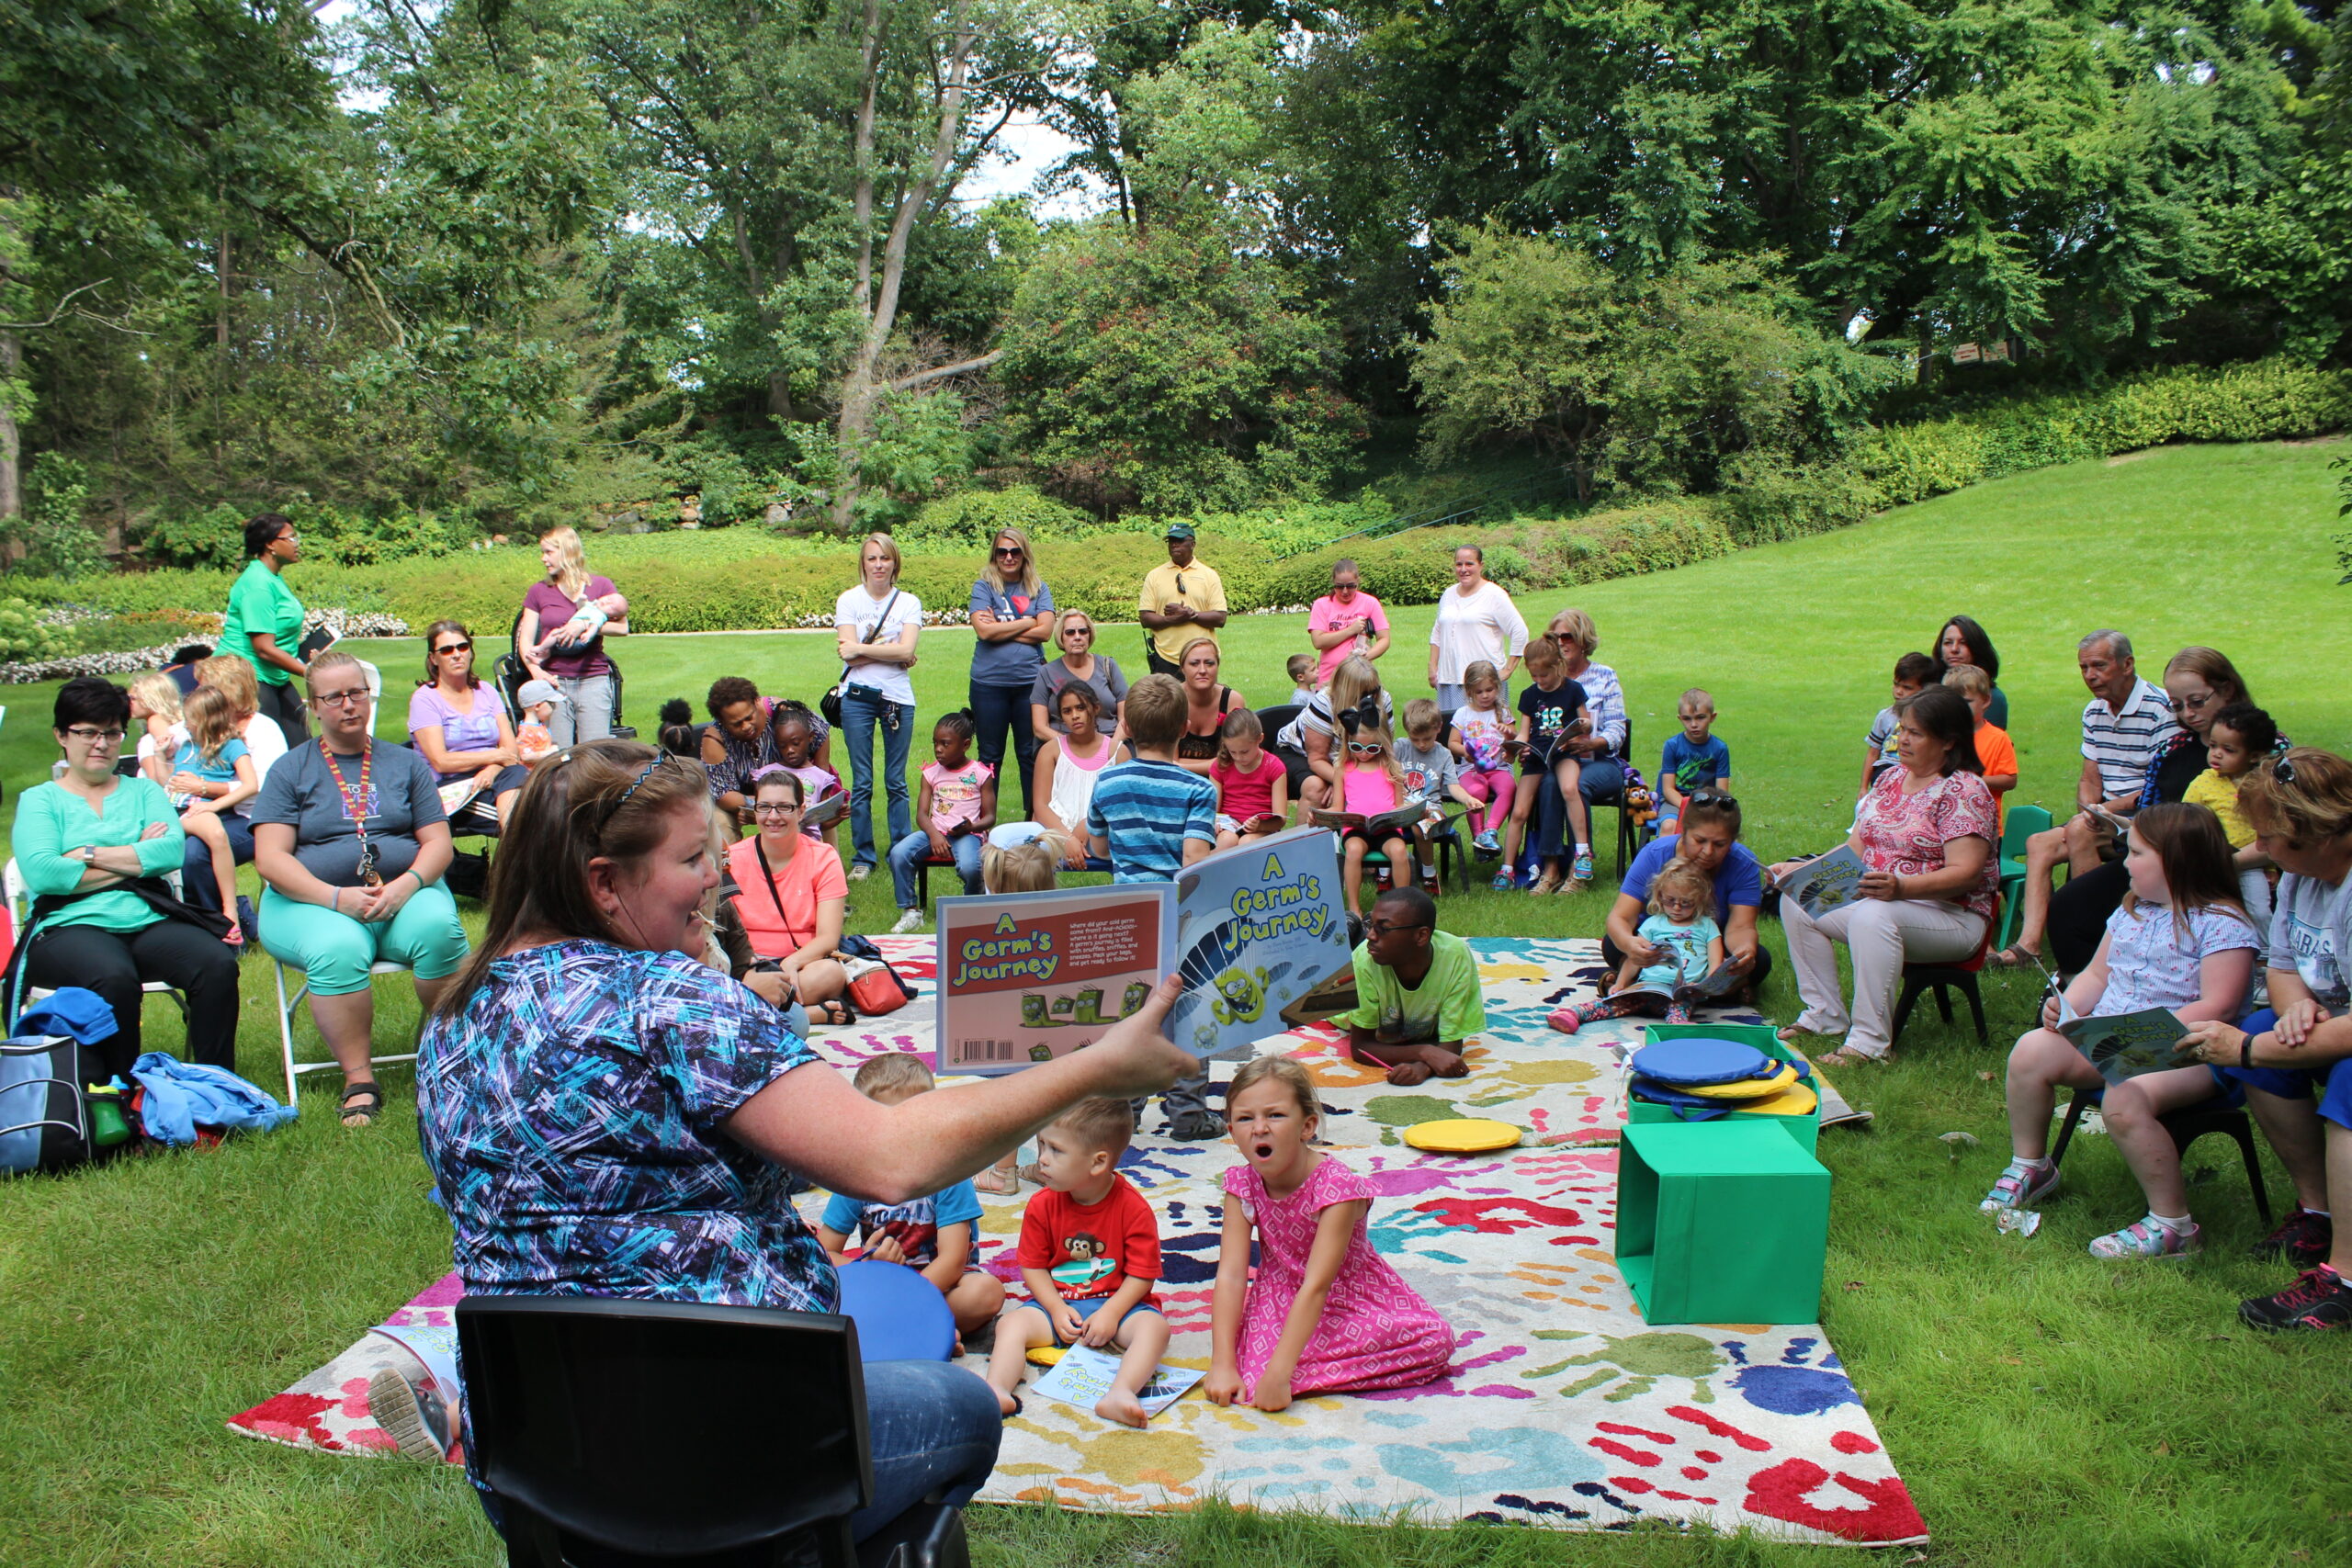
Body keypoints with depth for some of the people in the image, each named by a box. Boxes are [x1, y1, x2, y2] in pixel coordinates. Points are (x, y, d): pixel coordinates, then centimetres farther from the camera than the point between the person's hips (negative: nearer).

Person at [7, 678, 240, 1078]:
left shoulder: (144, 791, 21)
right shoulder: (39, 800, 13)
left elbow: (173, 850, 1)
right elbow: (40, 873, -7)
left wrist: (90, 855, -6)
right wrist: (136, 858, -2)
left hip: (151, 923, 3)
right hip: (71, 925, -3)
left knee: (218, 965, -28)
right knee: (114, 979, -37)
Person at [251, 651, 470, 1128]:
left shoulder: (406, 763, 16)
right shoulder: (290, 770, 10)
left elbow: (437, 841, 9)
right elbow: (271, 859, -1)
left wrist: (407, 884, -14)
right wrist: (337, 897, -16)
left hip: (404, 892, 2)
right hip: (313, 901, -1)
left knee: (439, 928, -33)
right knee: (338, 949, -37)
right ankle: (359, 1081, -28)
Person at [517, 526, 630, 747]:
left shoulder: (601, 585, 9)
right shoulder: (538, 592, 13)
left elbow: (623, 627, -2)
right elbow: (525, 639, 6)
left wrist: (585, 625, -15)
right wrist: (536, 671, -12)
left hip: (593, 680, -1)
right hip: (554, 681, 1)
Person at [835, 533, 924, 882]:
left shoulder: (909, 603, 6)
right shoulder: (849, 600, 3)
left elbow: (906, 649, -9)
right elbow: (847, 653, -8)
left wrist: (862, 649, -10)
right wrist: (892, 655, -10)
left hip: (898, 697, 1)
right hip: (858, 697, -1)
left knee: (896, 781, 5)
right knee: (862, 782, 2)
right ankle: (862, 858, 9)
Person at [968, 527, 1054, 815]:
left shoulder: (1039, 589, 8)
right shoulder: (983, 587, 2)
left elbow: (1045, 630, -7)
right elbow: (984, 631, -13)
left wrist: (1001, 629, -10)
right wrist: (1027, 623, -7)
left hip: (1030, 681, 1)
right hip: (989, 683, -1)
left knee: (1030, 754, 6)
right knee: (990, 756, 8)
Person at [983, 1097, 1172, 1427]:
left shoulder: (1133, 1208, -13)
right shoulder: (1042, 1205, -4)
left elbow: (1142, 1275, -10)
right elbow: (1032, 1266, 0)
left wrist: (1110, 1313, -22)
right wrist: (1057, 1310, -14)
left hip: (1115, 1303, -2)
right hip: (1057, 1303, 3)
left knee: (1153, 1326, -31)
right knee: (1011, 1323, -22)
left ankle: (1120, 1393, -52)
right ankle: (997, 1392, -44)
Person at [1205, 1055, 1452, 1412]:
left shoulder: (1338, 1187, -26)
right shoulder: (1242, 1184, -12)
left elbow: (1316, 1286, -31)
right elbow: (1231, 1275, -17)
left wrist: (1278, 1373, -37)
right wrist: (1223, 1365, -27)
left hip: (1350, 1297, -1)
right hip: (1281, 1299, 2)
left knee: (1436, 1339, -27)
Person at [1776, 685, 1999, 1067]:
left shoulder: (1963, 791, -13)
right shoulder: (1890, 780, 11)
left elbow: (1964, 874, -23)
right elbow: (1855, 847, 13)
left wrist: (1900, 887, -39)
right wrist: (1804, 869, -3)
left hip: (1951, 917, -8)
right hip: (1876, 899, 9)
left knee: (1873, 916, -37)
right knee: (1797, 902, -5)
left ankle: (1871, 1042, -32)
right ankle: (1825, 1016, 3)